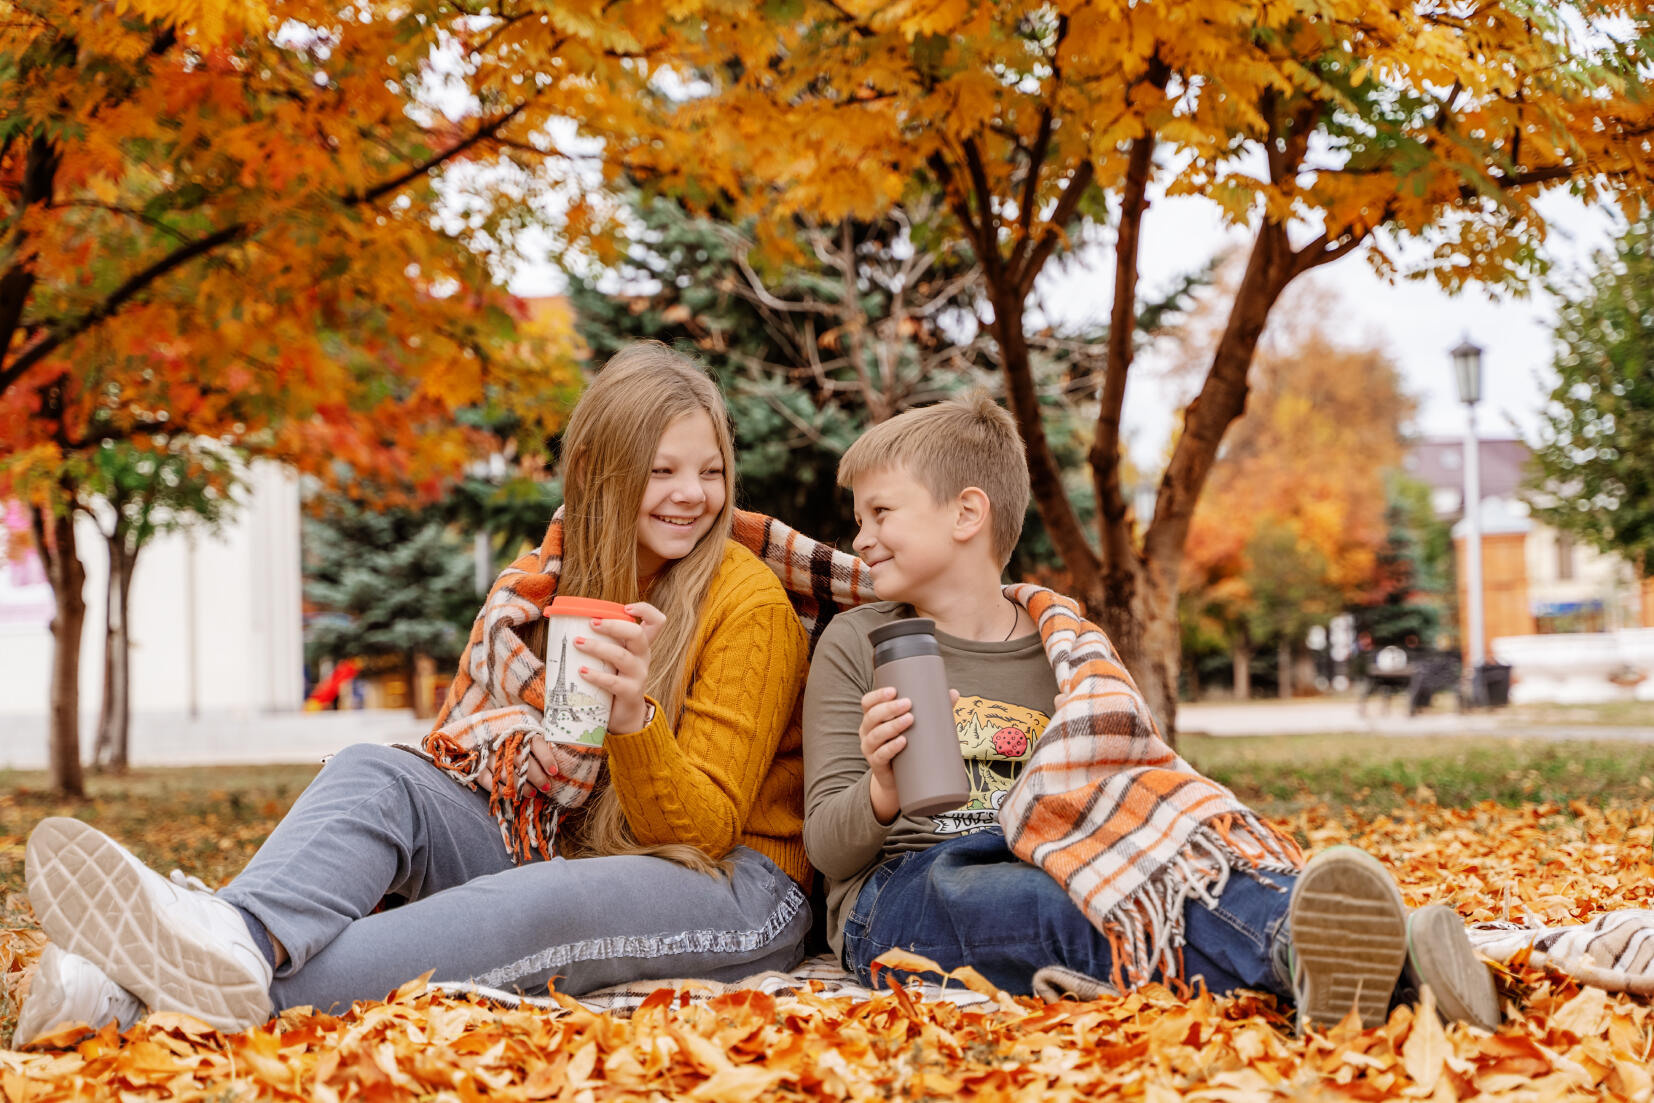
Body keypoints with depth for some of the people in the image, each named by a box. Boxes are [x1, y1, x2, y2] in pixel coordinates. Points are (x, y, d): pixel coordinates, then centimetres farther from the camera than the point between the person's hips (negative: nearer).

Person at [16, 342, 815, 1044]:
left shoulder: (749, 605, -6)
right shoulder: (556, 573, 9)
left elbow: (701, 830, -11)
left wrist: (635, 715, -30)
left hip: (730, 888, -5)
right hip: (553, 849, 5)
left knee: (542, 900, -37)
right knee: (372, 772, -19)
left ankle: (251, 991, -54)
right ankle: (231, 943, -50)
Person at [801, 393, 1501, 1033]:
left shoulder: (1064, 651, 15)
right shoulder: (858, 644, 8)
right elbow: (827, 847, 2)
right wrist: (882, 791, -21)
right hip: (901, 894, -2)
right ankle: (1291, 948, -58)